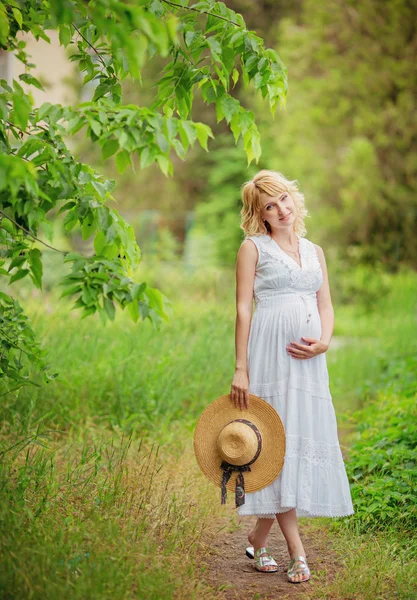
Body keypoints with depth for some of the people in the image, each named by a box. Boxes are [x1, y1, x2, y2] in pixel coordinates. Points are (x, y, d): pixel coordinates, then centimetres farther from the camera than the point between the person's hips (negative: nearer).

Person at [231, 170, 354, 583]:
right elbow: (243, 308, -3)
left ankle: (259, 537, 16)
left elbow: (326, 306, 15)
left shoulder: (314, 251, 17)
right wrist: (240, 368, -10)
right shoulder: (253, 247, 3)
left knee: (308, 436, 3)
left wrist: (323, 343, -6)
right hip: (270, 352, -5)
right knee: (278, 440, -6)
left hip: (308, 358, 5)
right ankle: (296, 552, -3)